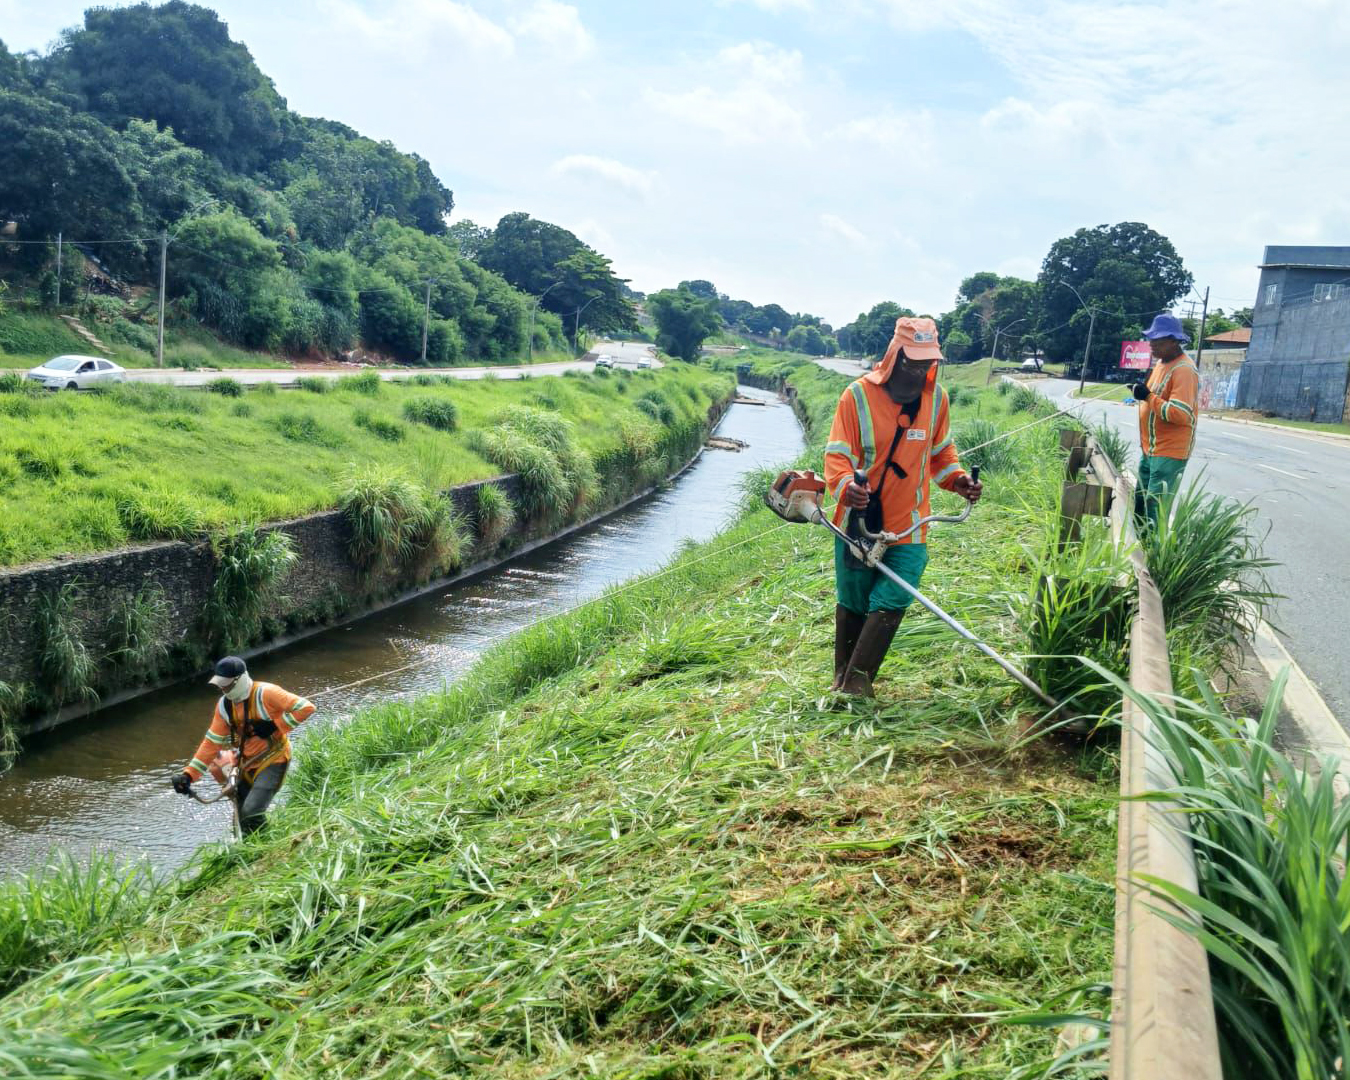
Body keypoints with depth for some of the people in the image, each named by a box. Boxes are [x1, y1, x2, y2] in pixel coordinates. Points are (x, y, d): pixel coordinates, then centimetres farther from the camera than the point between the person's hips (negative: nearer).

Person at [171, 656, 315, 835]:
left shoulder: (265, 694, -20)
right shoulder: (224, 705, 0)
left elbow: (306, 708, -23)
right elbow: (211, 742, 2)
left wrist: (273, 725, -24)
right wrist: (189, 774, -7)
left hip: (273, 760, -7)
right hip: (247, 763, 7)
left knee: (252, 814, -20)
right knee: (242, 817, 13)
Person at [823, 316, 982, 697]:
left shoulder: (935, 396, 2)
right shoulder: (858, 395, -11)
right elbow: (837, 454, -13)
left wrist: (956, 479, -1)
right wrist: (845, 486, -34)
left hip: (908, 523, 2)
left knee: (890, 602, -8)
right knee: (853, 604, 11)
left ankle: (858, 680, 3)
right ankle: (843, 679, 28)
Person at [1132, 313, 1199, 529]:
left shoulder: (1184, 370, -19)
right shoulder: (1162, 363, 11)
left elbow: (1180, 414, -26)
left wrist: (1148, 397, -26)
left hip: (1169, 452, -10)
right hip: (1150, 448, 10)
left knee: (1156, 505, -10)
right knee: (1140, 500, 17)